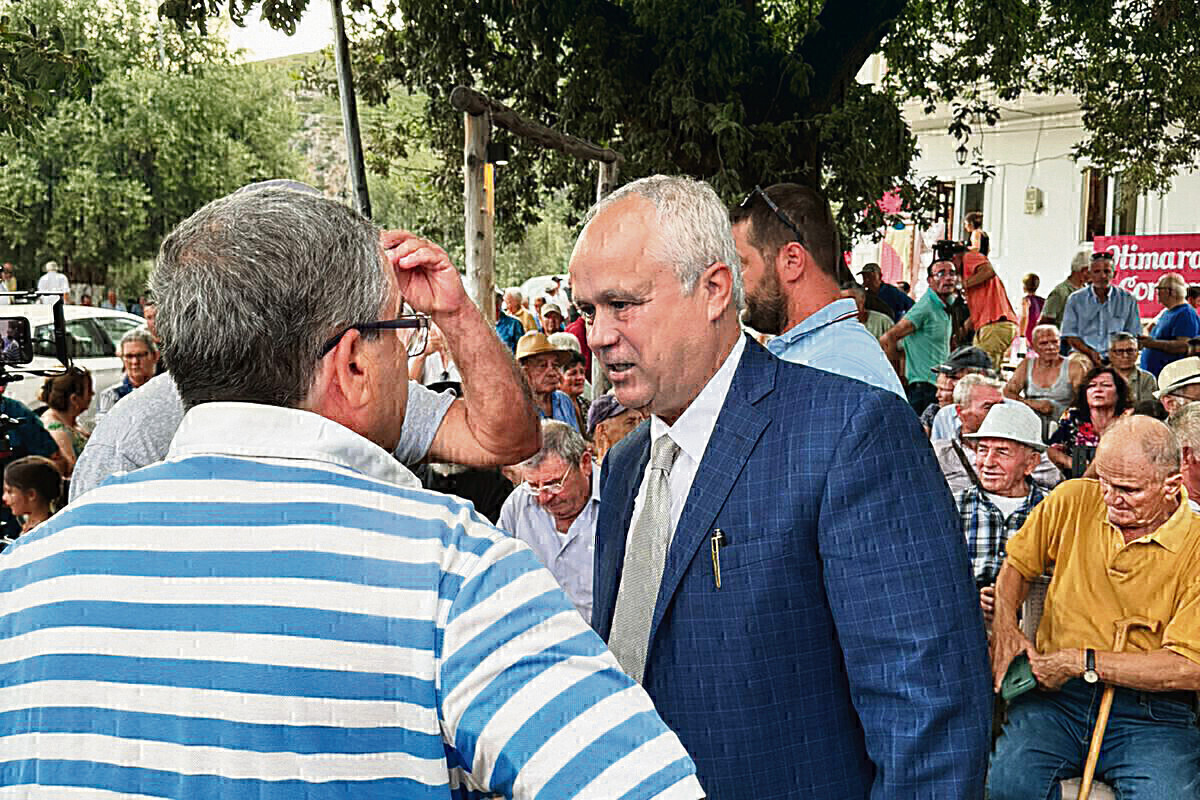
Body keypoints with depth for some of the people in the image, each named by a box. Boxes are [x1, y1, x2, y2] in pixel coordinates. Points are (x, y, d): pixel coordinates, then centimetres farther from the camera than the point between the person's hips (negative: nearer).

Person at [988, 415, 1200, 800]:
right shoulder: (1073, 501, 6)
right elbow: (1017, 563, 22)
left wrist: (1082, 662, -13)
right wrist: (1004, 626, 3)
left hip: (1150, 713, -2)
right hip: (1055, 698, 2)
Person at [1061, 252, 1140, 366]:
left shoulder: (1128, 300, 11)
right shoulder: (1075, 299, 9)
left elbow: (1133, 334, 11)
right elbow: (1070, 336, 7)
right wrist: (1090, 353, -8)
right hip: (1083, 359, 0)